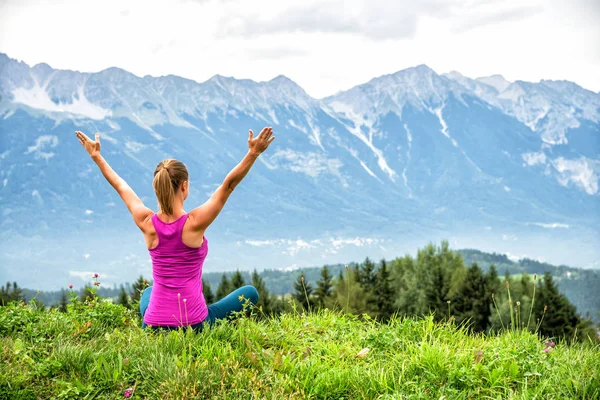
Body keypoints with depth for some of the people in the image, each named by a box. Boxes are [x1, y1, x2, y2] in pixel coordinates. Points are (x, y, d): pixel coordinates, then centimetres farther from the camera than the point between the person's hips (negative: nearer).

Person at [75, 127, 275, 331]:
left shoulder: (147, 224, -7)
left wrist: (96, 156, 20)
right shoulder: (194, 223, -17)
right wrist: (253, 153, -18)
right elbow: (229, 184, -15)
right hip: (194, 325, -5)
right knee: (250, 293, 17)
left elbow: (121, 186, 8)